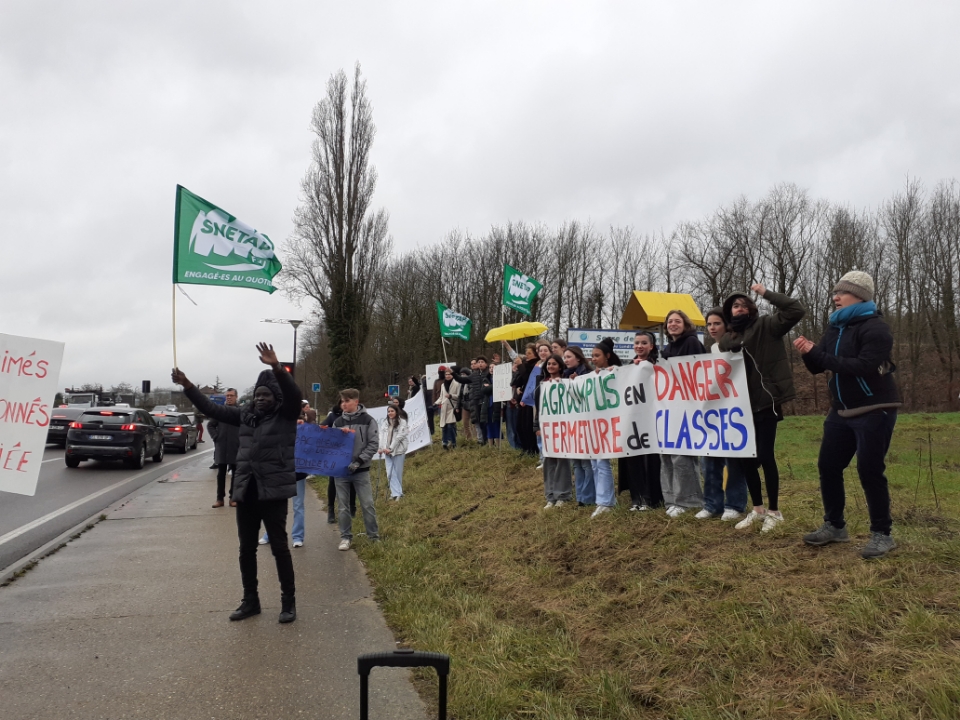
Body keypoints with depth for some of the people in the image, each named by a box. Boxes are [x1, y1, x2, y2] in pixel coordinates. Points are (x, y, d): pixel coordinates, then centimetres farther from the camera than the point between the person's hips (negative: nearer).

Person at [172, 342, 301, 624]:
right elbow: (212, 409, 16)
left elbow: (294, 394, -23)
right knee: (246, 549, 13)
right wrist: (187, 386, 9)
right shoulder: (245, 414, 10)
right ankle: (250, 600, 27)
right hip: (246, 491, 6)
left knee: (279, 547, 1)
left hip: (273, 491, -5)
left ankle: (288, 602, 13)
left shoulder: (286, 414, -4)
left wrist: (277, 367, -38)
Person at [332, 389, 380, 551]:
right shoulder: (337, 422, 7)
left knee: (367, 504, 0)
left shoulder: (368, 420, -3)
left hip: (361, 470, -3)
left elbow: (374, 444, -8)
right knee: (343, 506, 7)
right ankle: (346, 537, 18)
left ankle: (374, 536, 12)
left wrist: (358, 461, -15)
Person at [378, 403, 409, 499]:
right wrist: (381, 447, -8)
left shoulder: (402, 421, -4)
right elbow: (382, 435, 4)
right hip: (387, 451, 4)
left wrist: (391, 448, -14)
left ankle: (397, 492, 15)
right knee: (390, 472, -2)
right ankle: (396, 493, 0)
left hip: (398, 450, -4)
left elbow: (399, 436, -10)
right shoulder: (384, 422, 9)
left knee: (398, 471, 3)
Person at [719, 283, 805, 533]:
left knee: (765, 456, -2)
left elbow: (797, 311, -15)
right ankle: (757, 508, 27)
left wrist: (766, 293, -15)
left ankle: (774, 511, 14)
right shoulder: (726, 339, 13)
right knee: (745, 457, 10)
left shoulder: (766, 326, -2)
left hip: (766, 402, -6)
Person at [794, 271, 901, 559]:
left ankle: (882, 534, 8)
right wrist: (808, 353, -10)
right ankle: (834, 526, 21)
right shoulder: (836, 328, 11)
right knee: (828, 466, 8)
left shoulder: (875, 328, -14)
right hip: (842, 412, 8)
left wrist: (818, 354, -26)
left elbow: (865, 367, -28)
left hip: (875, 411, -8)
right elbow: (818, 367, 12)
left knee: (870, 471, -7)